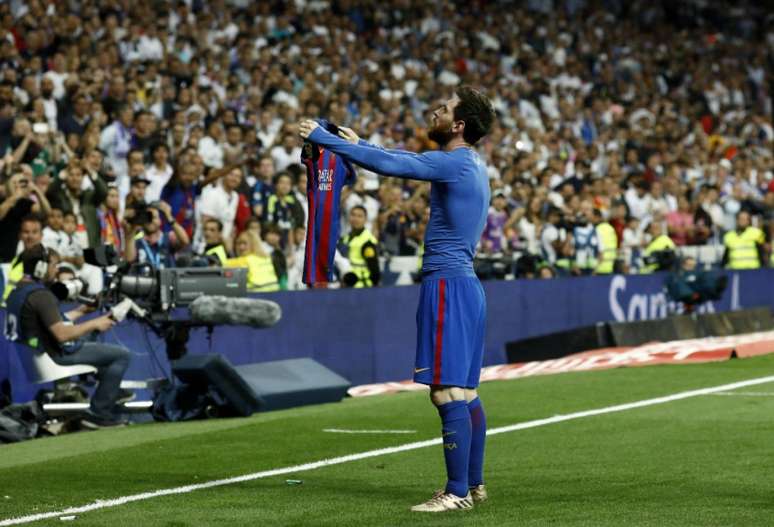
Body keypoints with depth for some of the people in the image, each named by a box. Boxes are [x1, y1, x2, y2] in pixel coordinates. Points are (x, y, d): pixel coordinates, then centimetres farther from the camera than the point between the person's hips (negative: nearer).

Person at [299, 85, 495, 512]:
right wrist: (359, 146, 35)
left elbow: (390, 164, -19)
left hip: (447, 285, -10)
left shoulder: (455, 163, -14)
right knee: (464, 392, 14)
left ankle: (457, 492, -9)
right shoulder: (470, 167, 16)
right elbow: (406, 160, 29)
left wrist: (325, 139, -13)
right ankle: (473, 485, 20)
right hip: (466, 284, 10)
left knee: (448, 392, -9)